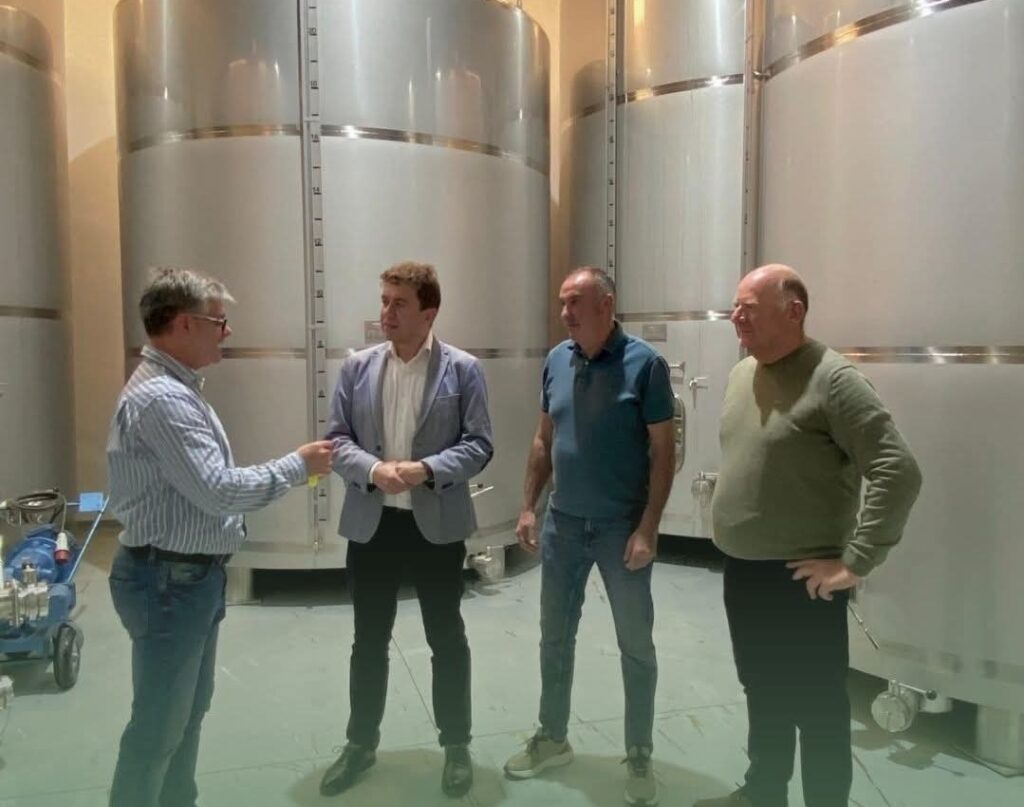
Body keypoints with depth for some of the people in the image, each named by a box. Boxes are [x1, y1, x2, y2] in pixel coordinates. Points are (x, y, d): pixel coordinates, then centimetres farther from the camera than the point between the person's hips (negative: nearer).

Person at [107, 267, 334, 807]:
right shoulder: (159, 398, -24)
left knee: (189, 709, 21)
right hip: (167, 580, -10)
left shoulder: (176, 387, 10)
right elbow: (218, 490, -28)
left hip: (193, 574, 10)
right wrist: (298, 464, -17)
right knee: (159, 721, 5)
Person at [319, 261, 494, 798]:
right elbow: (337, 438, 2)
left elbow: (479, 444, -7)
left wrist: (428, 469, -22)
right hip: (370, 523, 3)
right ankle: (361, 743, 35)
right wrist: (373, 469, -18)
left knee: (447, 639, 12)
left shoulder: (462, 369, -5)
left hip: (437, 525, -2)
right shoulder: (358, 367, 3)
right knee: (369, 641, 15)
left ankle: (456, 745, 31)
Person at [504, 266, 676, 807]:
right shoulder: (557, 361, 3)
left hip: (622, 527, -5)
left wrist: (647, 529, -16)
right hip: (563, 523, 5)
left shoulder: (644, 363, -12)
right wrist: (528, 507, 6)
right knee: (555, 636, 17)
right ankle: (552, 738, 36)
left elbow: (664, 451, -12)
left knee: (636, 646, 10)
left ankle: (639, 758, 29)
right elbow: (544, 440, 10)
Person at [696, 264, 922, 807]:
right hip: (740, 570, 8)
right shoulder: (741, 375, 7)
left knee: (815, 707, 8)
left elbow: (898, 472, -22)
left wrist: (856, 561, -20)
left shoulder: (831, 379, -17)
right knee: (761, 692, 23)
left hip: (800, 580, -8)